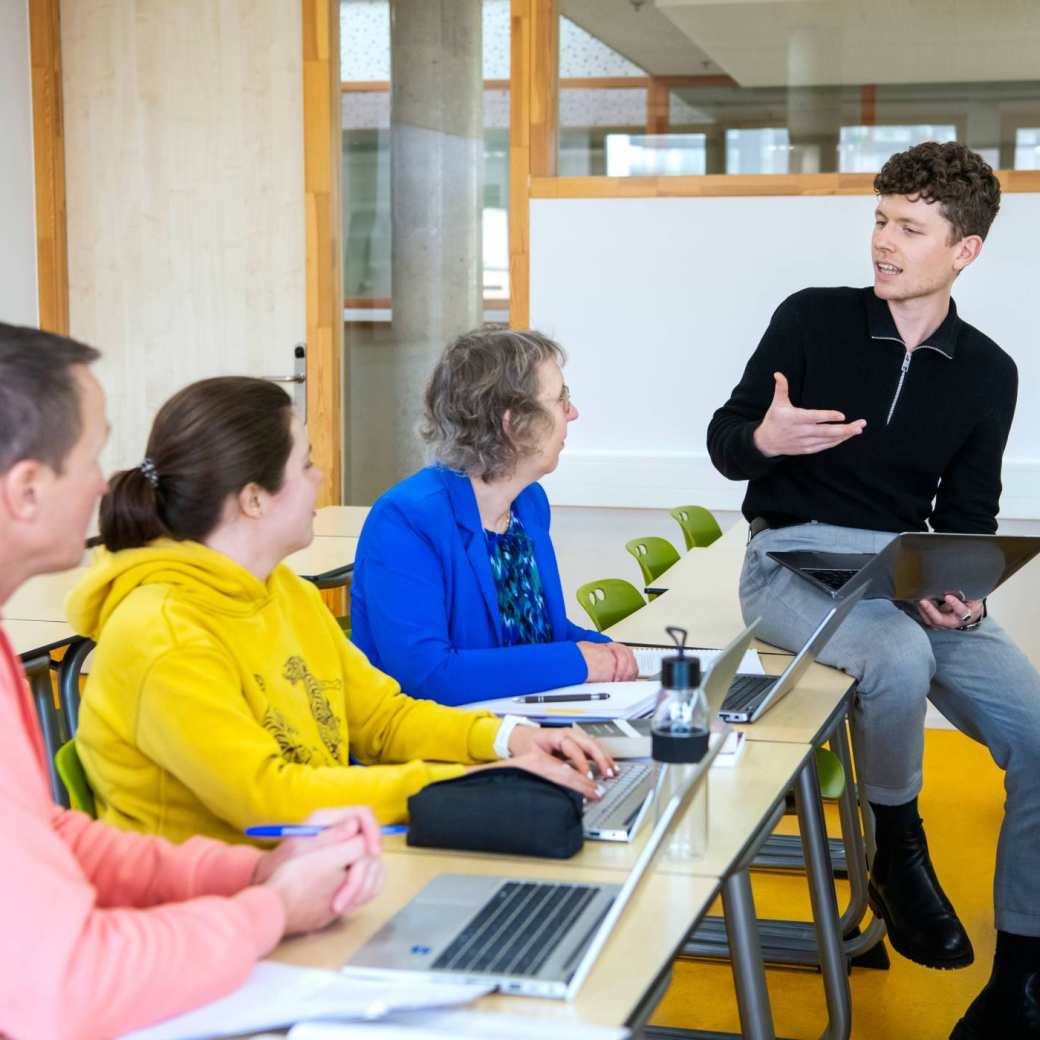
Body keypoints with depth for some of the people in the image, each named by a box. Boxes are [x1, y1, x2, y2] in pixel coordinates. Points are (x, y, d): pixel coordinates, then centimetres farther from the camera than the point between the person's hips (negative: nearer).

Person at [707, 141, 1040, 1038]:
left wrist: (960, 590, -14)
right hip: (793, 559, -4)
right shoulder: (811, 319, -2)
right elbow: (724, 445, 2)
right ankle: (898, 852, -8)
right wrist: (763, 438, -22)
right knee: (897, 656, -39)